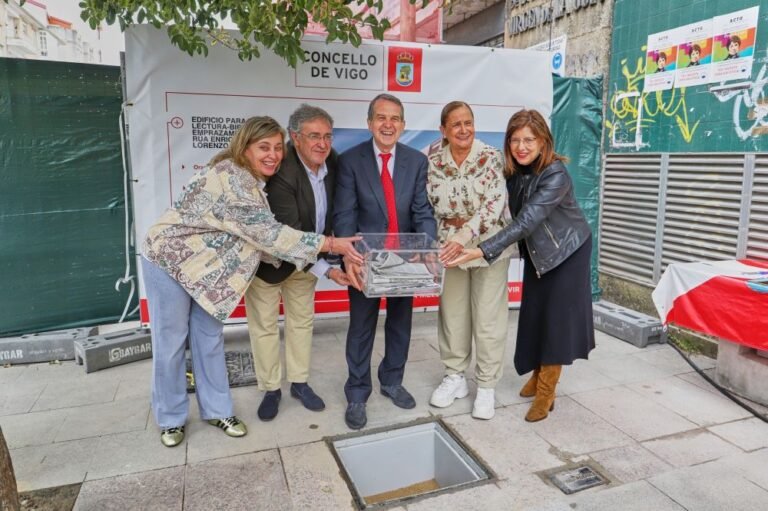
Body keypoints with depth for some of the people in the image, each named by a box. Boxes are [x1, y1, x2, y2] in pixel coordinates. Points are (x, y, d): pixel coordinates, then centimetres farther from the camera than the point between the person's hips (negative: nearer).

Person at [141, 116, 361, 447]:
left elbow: (261, 236, -3)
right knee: (170, 343, 5)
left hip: (205, 266, 8)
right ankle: (171, 418, 23)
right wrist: (330, 244, -29)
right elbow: (268, 233, -31)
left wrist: (324, 266, -10)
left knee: (210, 339, 12)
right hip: (169, 259, -8)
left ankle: (216, 410, 26)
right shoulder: (230, 179, -28)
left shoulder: (253, 182, 1)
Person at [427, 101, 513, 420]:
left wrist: (464, 237, -33)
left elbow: (494, 205, -21)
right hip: (449, 248, 3)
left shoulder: (491, 157, -11)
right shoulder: (433, 164, -2)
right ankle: (455, 378, 29)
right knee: (452, 314, 11)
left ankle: (486, 386, 20)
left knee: (488, 318, 5)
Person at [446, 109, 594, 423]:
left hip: (566, 250, -5)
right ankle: (538, 375, 29)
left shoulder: (556, 175, -31)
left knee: (557, 317, -3)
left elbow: (527, 220, -39)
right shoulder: (512, 171, -11)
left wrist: (483, 251, -47)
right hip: (535, 250, 6)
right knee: (533, 315, 10)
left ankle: (546, 392, 8)